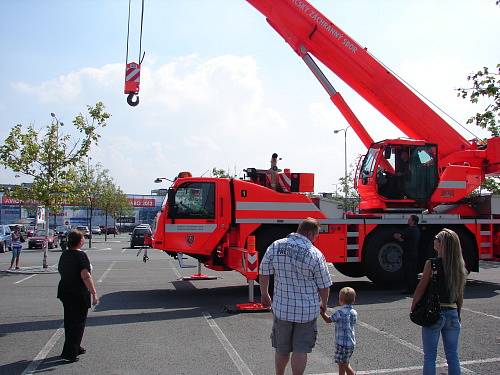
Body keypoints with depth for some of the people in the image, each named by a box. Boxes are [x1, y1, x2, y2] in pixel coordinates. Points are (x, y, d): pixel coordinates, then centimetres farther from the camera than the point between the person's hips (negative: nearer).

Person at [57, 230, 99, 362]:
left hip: (65, 291, 8)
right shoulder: (81, 255, -19)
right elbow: (85, 276, -26)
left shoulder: (64, 254, 7)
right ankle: (69, 352, 1)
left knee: (69, 321, 18)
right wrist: (94, 294, -25)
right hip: (79, 294, -8)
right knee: (78, 323, 2)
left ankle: (75, 348, 31)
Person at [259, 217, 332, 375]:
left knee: (281, 349, 19)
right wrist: (324, 304, 13)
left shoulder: (275, 246, -6)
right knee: (300, 350, 10)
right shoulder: (315, 254, -14)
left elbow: (263, 274, 0)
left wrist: (264, 295, 16)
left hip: (281, 308, 3)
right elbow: (324, 286, -6)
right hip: (307, 311, -3)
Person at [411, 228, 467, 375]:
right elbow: (460, 294, 7)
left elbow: (420, 289, -10)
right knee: (453, 355, 15)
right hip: (452, 313, 5)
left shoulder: (431, 264, -15)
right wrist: (458, 313, 18)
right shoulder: (459, 265, -1)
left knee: (430, 356, 7)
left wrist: (413, 308, 2)